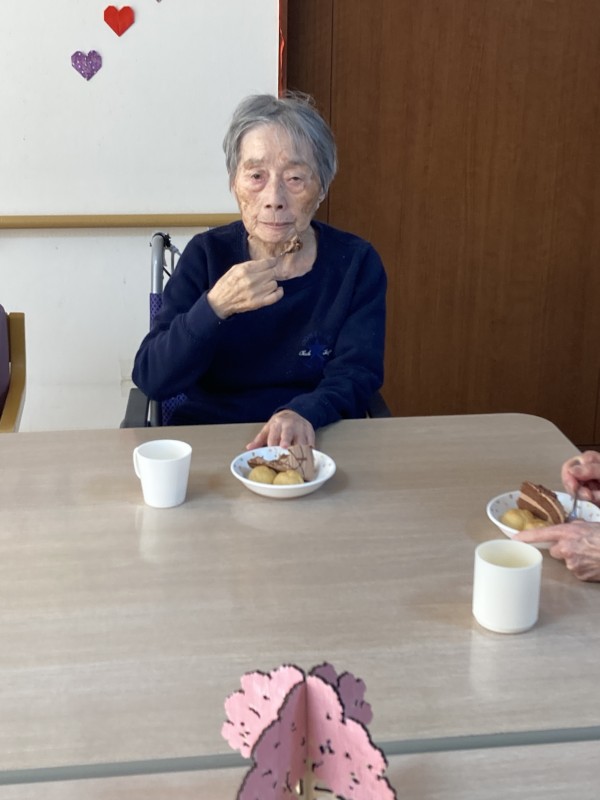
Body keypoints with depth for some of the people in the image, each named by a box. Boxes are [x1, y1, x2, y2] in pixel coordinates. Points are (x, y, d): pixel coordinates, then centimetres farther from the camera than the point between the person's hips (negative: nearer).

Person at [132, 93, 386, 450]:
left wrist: (302, 414, -28)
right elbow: (151, 380, -9)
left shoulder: (356, 262, 0)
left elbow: (356, 372, -7)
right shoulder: (206, 255, -2)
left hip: (319, 444, 0)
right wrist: (215, 307, -25)